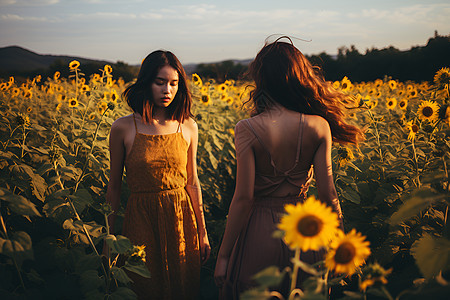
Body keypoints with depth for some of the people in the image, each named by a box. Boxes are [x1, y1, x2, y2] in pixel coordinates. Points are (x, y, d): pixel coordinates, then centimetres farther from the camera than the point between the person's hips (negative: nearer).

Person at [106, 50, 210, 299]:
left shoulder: (188, 127, 0)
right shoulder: (123, 128, -7)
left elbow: (192, 182, 8)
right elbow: (114, 186, 2)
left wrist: (202, 232, 9)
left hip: (181, 219, 2)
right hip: (142, 222, -2)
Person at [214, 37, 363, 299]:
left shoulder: (248, 129, -16)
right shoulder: (319, 127, -8)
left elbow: (243, 198, -17)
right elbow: (327, 193, -7)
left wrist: (223, 256, -8)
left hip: (259, 232, -2)